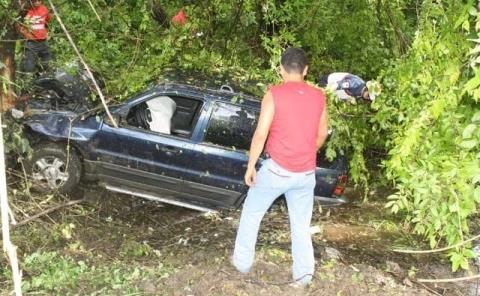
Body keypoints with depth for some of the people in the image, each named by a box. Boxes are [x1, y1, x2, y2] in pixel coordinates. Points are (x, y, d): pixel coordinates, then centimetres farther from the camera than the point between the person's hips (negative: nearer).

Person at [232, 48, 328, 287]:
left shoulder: (274, 94, -12)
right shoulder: (319, 96, 2)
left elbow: (261, 134, -14)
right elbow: (321, 135, 11)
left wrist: (250, 167, -4)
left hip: (277, 169, -4)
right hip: (306, 173, 4)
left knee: (251, 214, 18)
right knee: (301, 225, 16)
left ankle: (242, 262, 28)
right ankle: (304, 275, 22)